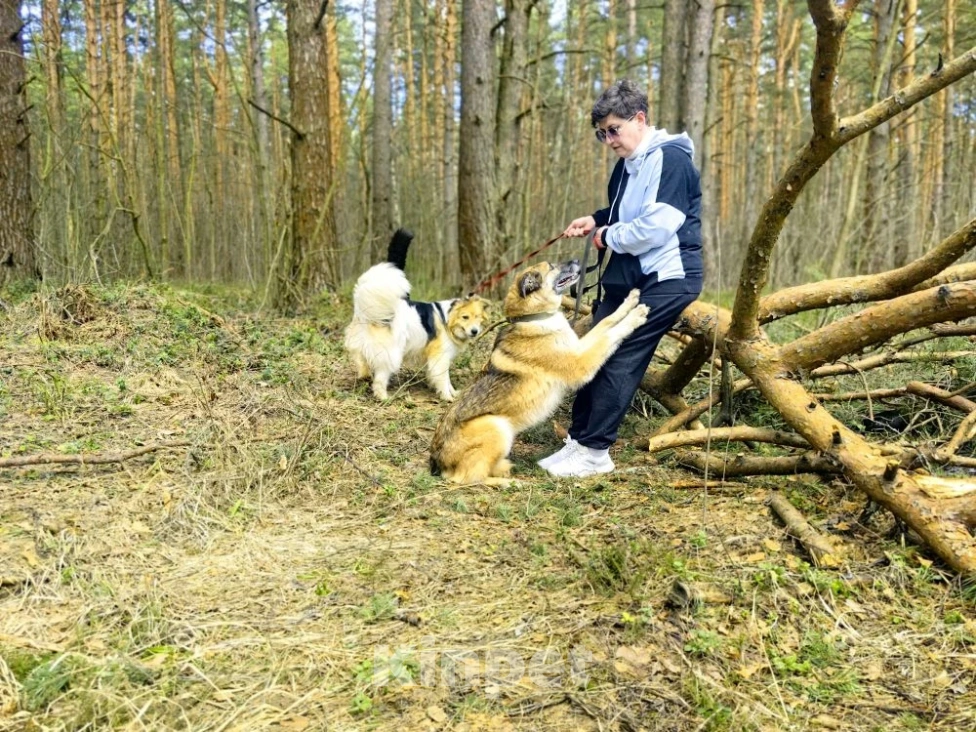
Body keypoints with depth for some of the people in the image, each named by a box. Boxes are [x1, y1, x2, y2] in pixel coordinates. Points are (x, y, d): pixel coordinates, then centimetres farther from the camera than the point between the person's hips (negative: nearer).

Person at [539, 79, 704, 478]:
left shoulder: (671, 159, -15)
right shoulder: (628, 164, 14)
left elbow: (655, 228, -24)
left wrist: (609, 238, -9)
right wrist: (596, 220, 11)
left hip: (666, 279, -9)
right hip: (628, 276, 10)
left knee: (620, 360, -10)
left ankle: (595, 452, -1)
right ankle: (579, 439, 15)